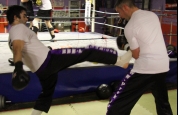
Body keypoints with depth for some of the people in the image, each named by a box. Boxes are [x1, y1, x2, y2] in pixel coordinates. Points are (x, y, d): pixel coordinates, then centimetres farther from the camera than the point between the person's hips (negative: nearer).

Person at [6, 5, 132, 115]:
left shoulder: (12, 35, 21)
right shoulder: (19, 28, -7)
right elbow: (17, 48, -25)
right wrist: (18, 67, -41)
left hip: (41, 69, 10)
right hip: (48, 59, -10)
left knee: (46, 93, 28)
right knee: (88, 51, -10)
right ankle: (119, 60, -12)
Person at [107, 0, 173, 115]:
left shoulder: (130, 27, -11)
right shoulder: (153, 15, 9)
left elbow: (136, 55, -6)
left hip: (145, 68, -7)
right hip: (163, 65, 8)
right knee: (163, 101, 28)